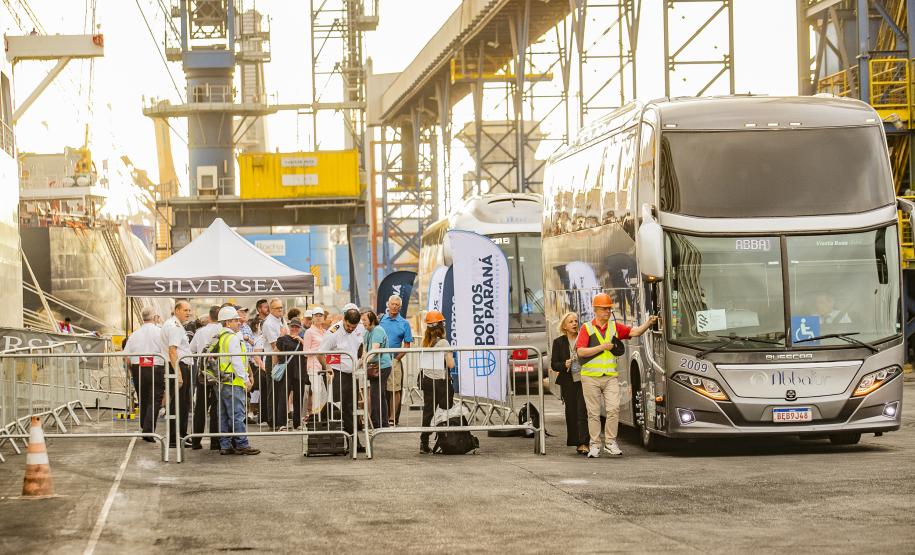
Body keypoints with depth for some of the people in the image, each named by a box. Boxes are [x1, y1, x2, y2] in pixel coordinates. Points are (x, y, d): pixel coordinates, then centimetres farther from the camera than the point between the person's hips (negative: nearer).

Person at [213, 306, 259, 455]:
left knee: (224, 415, 10)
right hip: (233, 382, -9)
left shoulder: (219, 338, 15)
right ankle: (241, 445, -5)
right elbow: (237, 361, -17)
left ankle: (225, 445, 13)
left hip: (222, 382, 9)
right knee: (237, 415, -6)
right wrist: (245, 379, -11)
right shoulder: (232, 338, -12)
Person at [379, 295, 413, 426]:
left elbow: (407, 345, 3)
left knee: (394, 390, -1)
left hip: (394, 360, -1)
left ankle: (392, 418, 3)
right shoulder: (380, 319, 6)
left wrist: (397, 358, -7)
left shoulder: (404, 323, 4)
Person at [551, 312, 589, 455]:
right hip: (568, 383, 2)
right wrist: (564, 365, -15)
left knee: (583, 412, -11)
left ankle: (583, 444, -13)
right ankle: (575, 442, 15)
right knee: (571, 412, 5)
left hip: (583, 380, -2)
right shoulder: (559, 342, 6)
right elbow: (553, 364, 5)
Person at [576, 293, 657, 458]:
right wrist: (602, 347, -13)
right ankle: (595, 445, 11)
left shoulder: (615, 327, 9)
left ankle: (610, 442, 0)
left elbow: (634, 332, -1)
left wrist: (648, 323, -18)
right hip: (591, 377, -2)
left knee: (613, 409, -10)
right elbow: (580, 351, -10)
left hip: (611, 376, 2)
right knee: (594, 413, 3)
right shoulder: (587, 328, -1)